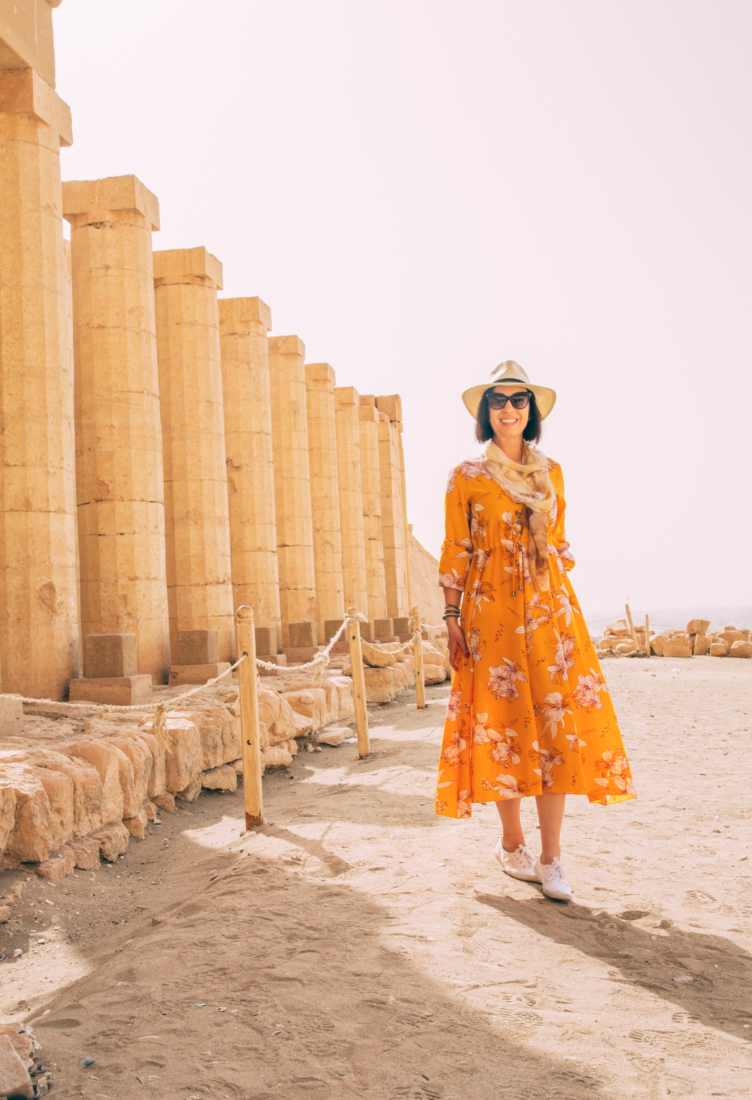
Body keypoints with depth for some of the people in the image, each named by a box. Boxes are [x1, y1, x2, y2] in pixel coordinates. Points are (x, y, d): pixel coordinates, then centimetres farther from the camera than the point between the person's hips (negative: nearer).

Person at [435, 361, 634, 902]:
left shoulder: (551, 472, 14)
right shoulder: (467, 477, 3)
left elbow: (560, 546, 17)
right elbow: (455, 552, 1)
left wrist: (565, 606, 10)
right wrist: (452, 620, -6)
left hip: (550, 609, 3)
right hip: (491, 612, -2)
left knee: (555, 725, -5)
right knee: (504, 723, 0)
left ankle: (551, 858, -1)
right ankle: (512, 844, 17)